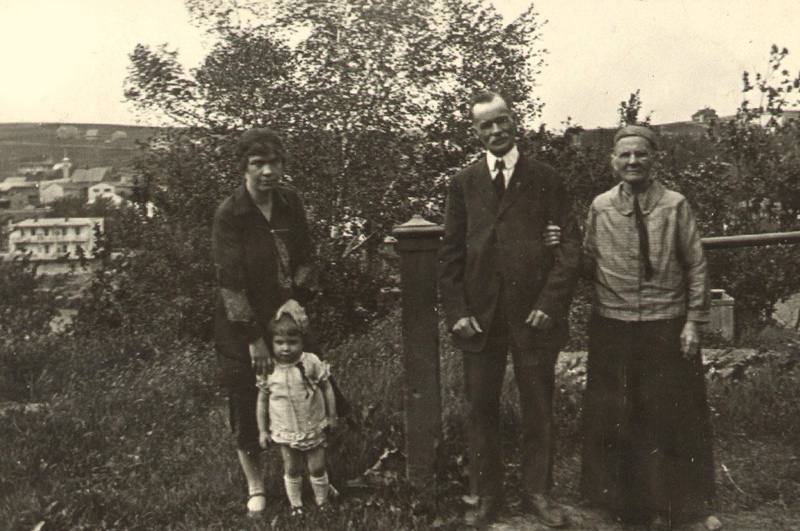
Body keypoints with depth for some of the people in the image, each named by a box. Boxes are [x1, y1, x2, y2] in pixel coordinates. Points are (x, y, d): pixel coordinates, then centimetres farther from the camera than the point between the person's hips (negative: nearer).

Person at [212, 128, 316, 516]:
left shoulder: (290, 202, -1)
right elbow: (230, 280, -17)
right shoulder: (229, 214, -15)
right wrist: (253, 337, -18)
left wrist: (297, 298, -12)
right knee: (245, 407, 6)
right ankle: (255, 485, 25)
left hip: (286, 316, 4)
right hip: (241, 326, -3)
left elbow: (305, 256, 6)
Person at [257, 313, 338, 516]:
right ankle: (295, 505, 34)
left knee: (317, 469, 11)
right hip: (285, 432, 1)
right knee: (291, 471, 13)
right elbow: (262, 401, 0)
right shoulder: (268, 371, -11)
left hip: (313, 428, -1)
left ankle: (322, 502, 34)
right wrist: (262, 430, 4)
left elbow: (327, 388, -3)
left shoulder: (311, 363, -15)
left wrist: (332, 417, 1)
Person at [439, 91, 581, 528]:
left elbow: (570, 245, 0)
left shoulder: (545, 180, 4)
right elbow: (450, 254, 6)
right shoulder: (463, 184, 8)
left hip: (534, 315, -1)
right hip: (480, 317, 1)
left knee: (538, 408, 9)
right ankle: (485, 495, 23)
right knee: (480, 409, 8)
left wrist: (551, 303, -10)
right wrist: (457, 312, -4)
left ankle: (537, 491, 26)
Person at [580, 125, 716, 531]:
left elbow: (697, 267, 0)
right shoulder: (600, 208, 3)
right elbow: (587, 263, 10)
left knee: (668, 418, 8)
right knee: (612, 418, 9)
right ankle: (622, 498, 28)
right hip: (612, 328, 1)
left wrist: (693, 322, -4)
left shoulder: (675, 206, -2)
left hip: (667, 328, -1)